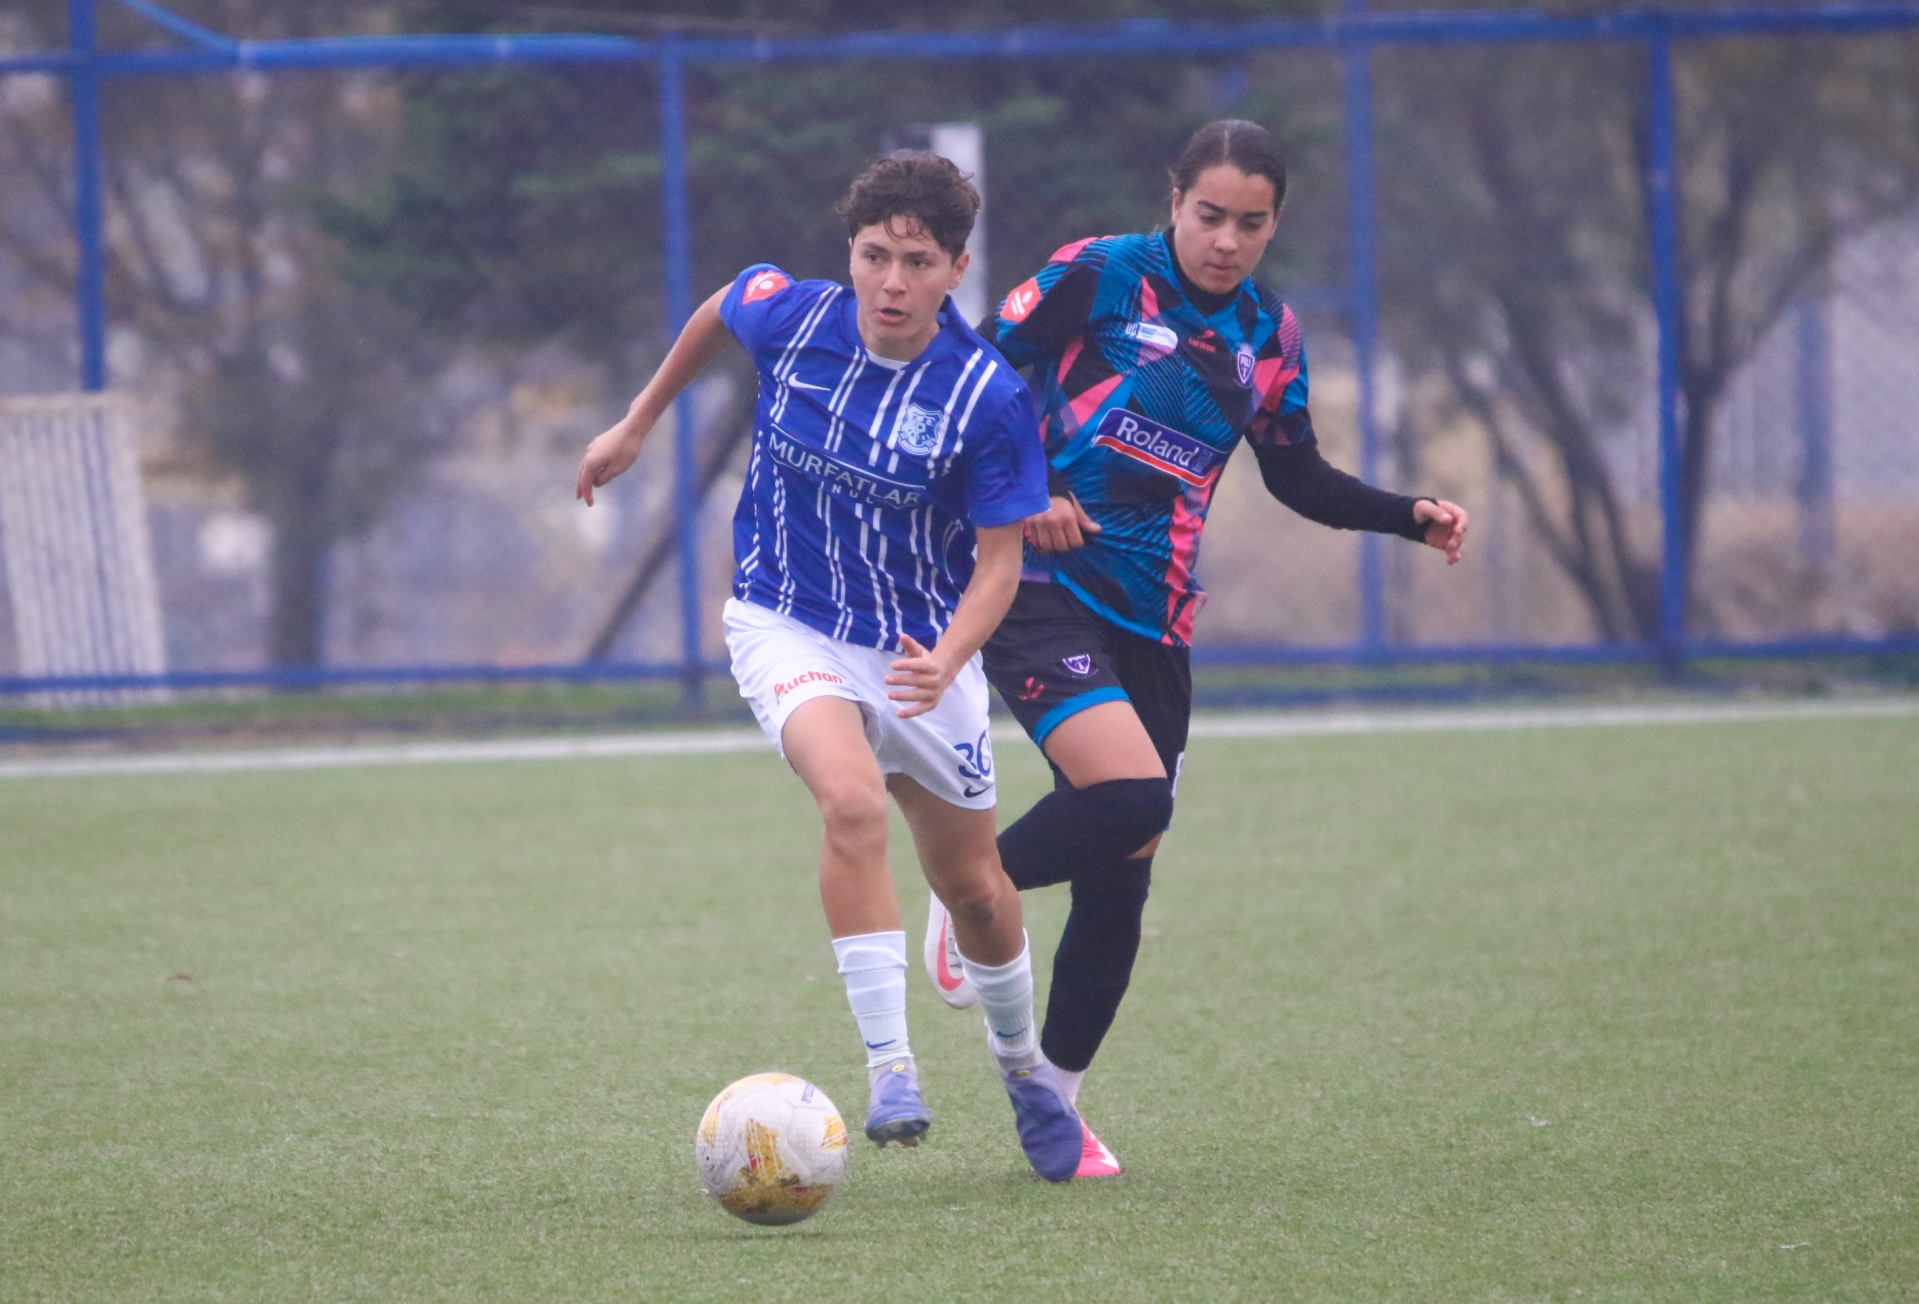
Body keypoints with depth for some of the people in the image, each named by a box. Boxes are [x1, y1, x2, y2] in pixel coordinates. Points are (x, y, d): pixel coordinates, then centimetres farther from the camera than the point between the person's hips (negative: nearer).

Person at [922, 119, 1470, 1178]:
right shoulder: (1094, 279, -8)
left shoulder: (1269, 334, 8)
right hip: (1043, 590, -6)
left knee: (1119, 883, 6)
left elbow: (1297, 478, 19)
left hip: (1153, 621, 6)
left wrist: (1413, 518, 5)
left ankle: (1054, 1101, 22)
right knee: (1128, 797, -27)